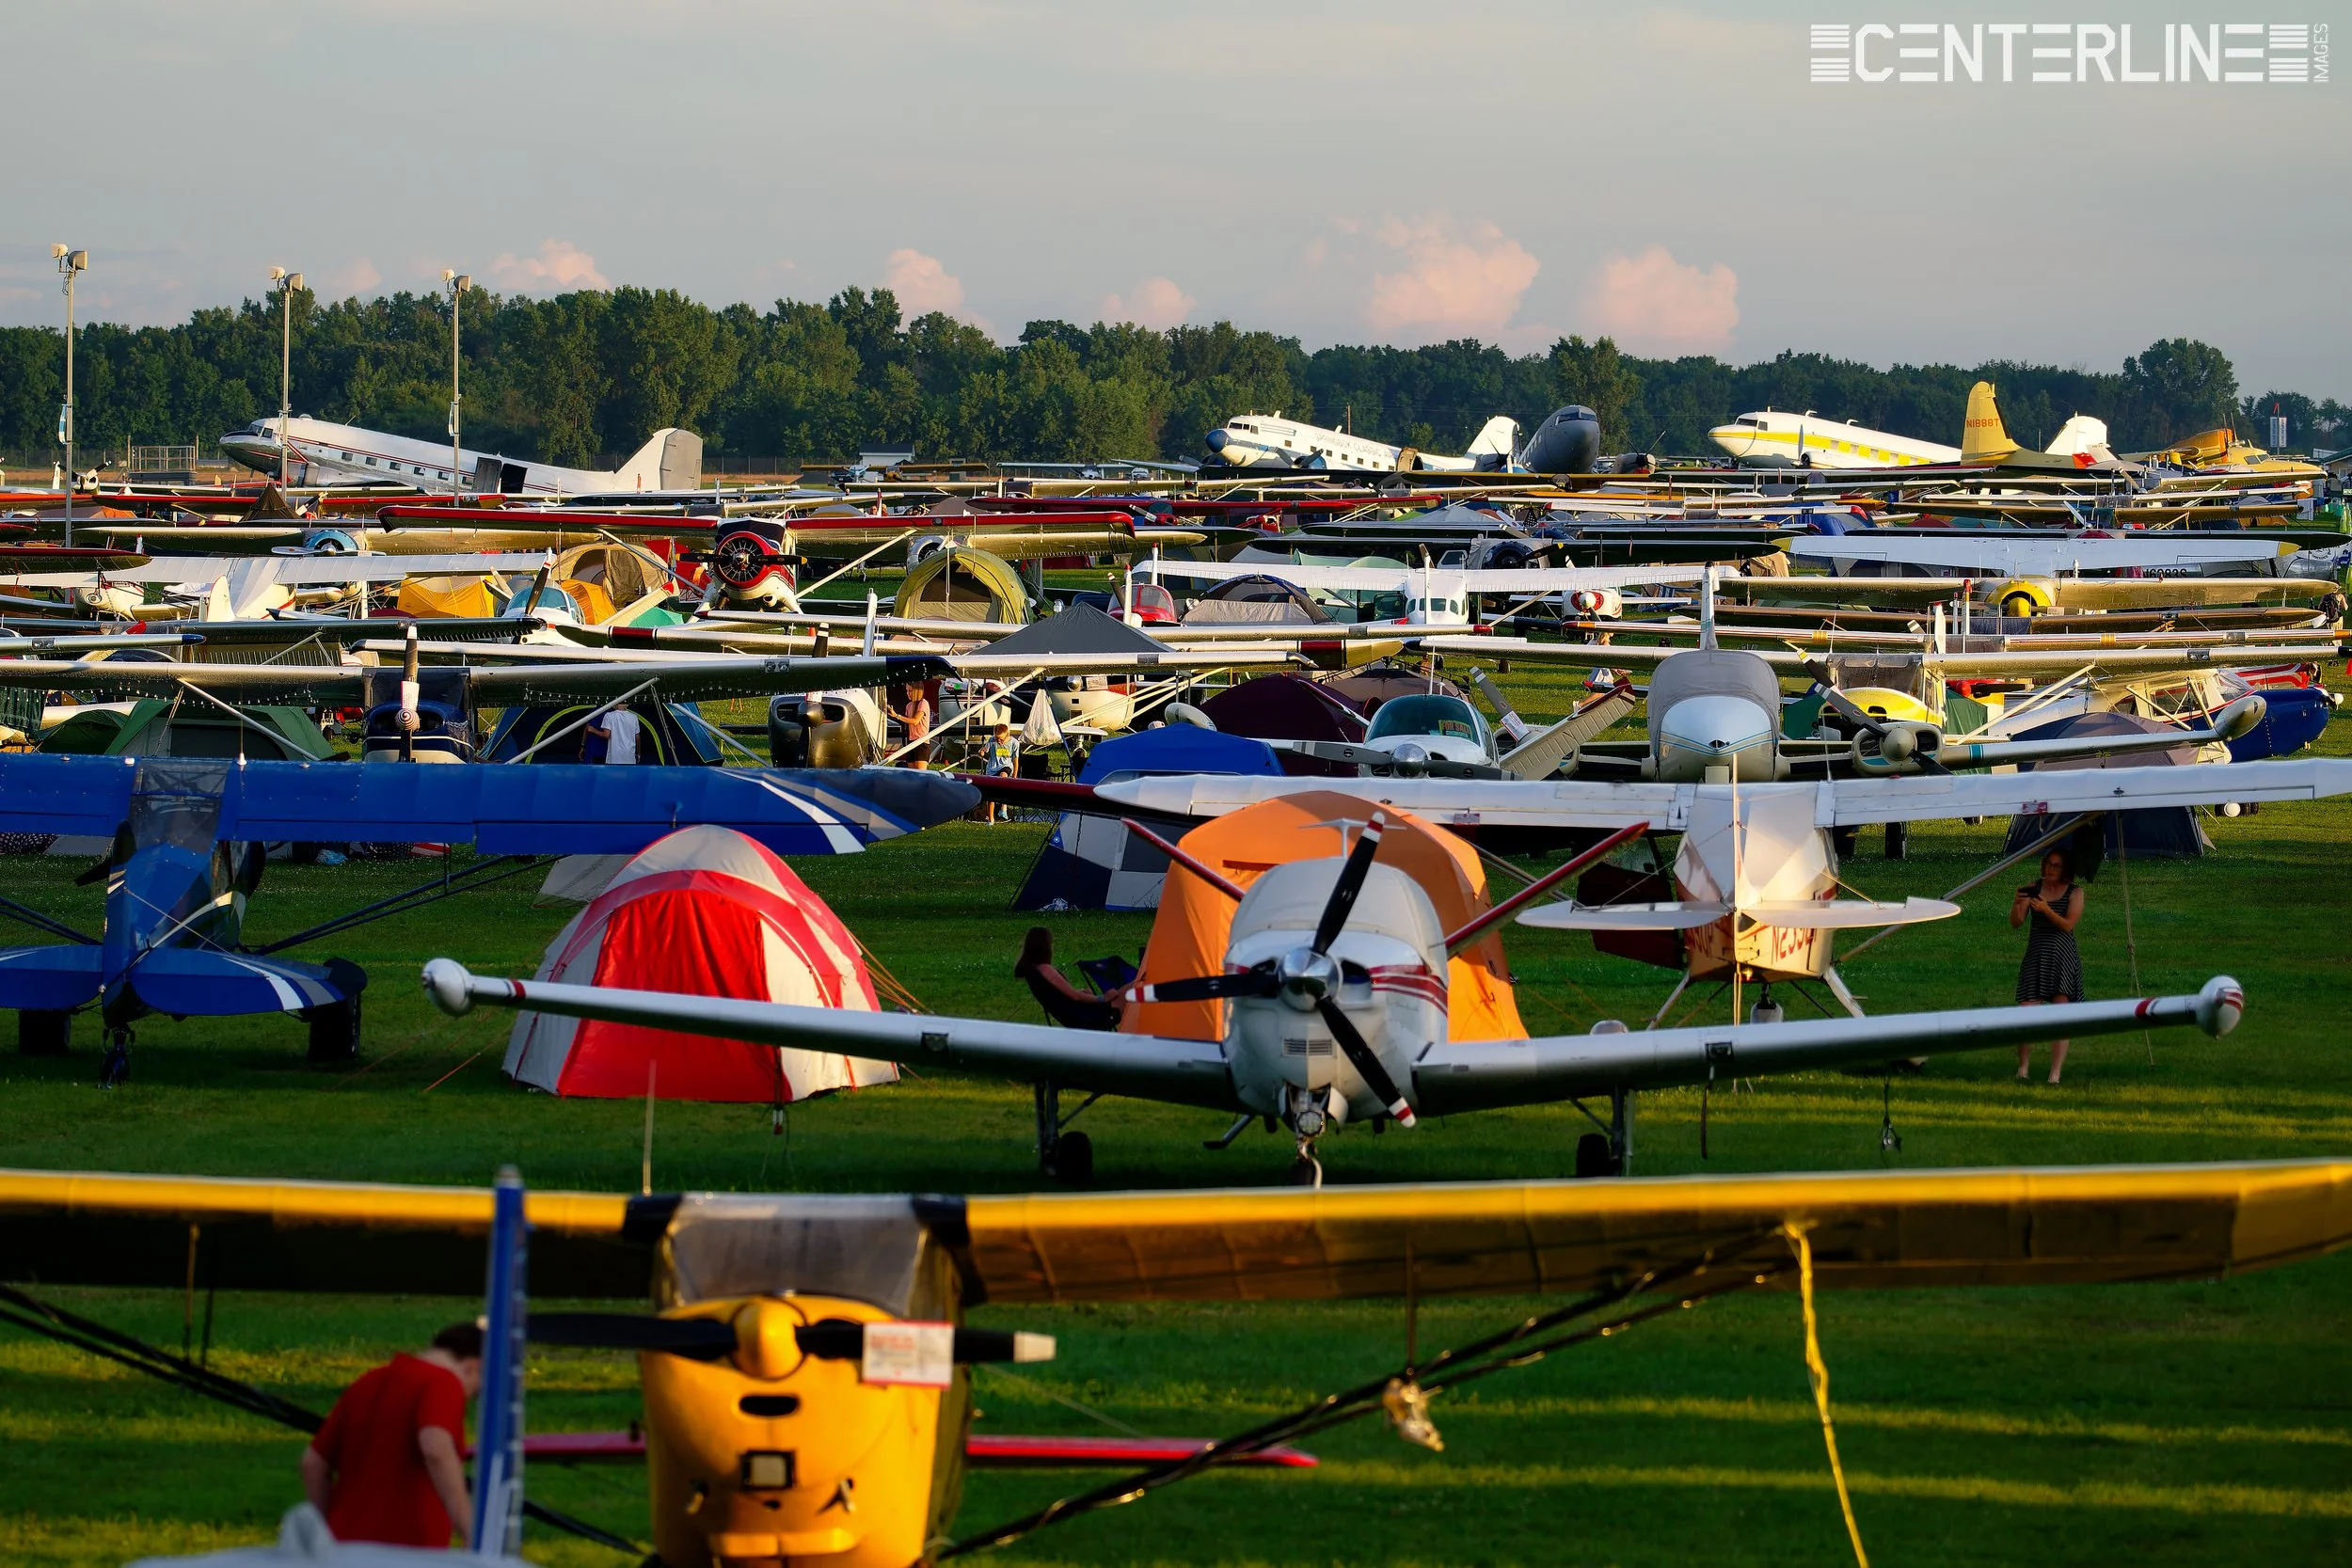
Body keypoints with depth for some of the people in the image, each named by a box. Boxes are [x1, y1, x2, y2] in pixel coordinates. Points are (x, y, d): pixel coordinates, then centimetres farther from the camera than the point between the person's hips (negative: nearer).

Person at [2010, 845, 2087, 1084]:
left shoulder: (2074, 893, 4)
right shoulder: (2032, 889, 8)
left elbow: (2068, 925, -8)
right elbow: (2016, 923, 3)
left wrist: (2046, 910, -23)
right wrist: (2017, 904, -17)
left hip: (2063, 957, -1)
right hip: (2035, 956, 1)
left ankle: (2055, 1074, -6)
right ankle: (2023, 1068, 4)